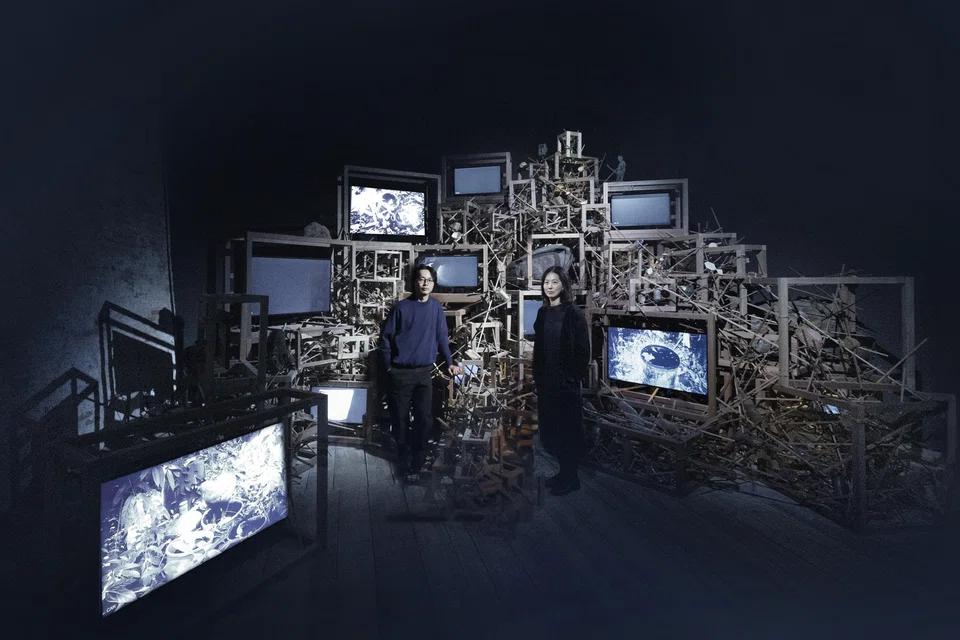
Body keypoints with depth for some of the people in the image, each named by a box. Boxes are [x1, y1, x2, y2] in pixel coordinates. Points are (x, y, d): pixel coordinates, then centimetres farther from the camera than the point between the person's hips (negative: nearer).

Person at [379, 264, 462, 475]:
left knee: (424, 418, 4)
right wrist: (389, 367, -2)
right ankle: (403, 458, 27)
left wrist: (449, 362, 7)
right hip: (400, 373, -2)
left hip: (425, 372, 2)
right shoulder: (401, 307, -4)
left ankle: (418, 457, 23)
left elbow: (441, 337, 9)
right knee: (400, 418, 8)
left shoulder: (436, 307, 3)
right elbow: (385, 337, -1)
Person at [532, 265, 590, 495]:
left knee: (568, 429, 5)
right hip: (546, 381, 6)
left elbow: (583, 349, -11)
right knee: (550, 428, 13)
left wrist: (574, 377, -14)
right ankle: (564, 472, 30)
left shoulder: (574, 313, -10)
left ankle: (571, 478, 20)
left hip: (566, 382, -6)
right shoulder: (542, 313, 8)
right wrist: (537, 376, 8)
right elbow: (538, 348, 11)